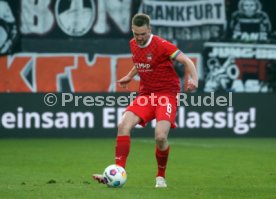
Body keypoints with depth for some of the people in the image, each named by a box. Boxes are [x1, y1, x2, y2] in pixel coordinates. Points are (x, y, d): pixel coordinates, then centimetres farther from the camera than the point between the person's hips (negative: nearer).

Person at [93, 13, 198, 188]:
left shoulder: (161, 45, -15)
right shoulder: (133, 44, 6)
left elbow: (187, 61, -16)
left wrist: (193, 79, -31)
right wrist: (130, 76, 24)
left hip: (167, 93, -6)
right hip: (146, 93, 6)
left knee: (160, 136, -22)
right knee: (124, 125, -17)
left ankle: (161, 177, 4)